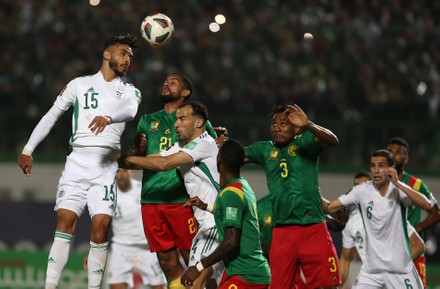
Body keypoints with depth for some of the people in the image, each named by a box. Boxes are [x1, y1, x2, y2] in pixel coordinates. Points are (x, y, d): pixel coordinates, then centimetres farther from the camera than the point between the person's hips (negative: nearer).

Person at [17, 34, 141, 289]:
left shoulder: (129, 91, 13)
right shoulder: (80, 85, 15)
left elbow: (130, 111, -11)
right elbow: (51, 116, 18)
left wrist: (108, 117, -34)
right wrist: (28, 150, 10)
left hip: (107, 165, 0)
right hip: (78, 160, 0)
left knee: (101, 226, -11)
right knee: (65, 222, -12)